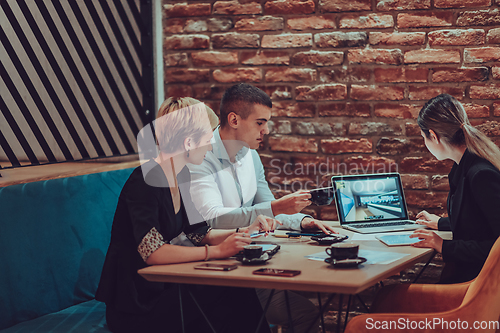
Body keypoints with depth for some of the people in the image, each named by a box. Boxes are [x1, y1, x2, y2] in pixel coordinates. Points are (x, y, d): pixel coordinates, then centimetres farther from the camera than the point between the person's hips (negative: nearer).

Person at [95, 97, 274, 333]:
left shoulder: (180, 177, 9)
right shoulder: (144, 182, -19)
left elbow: (199, 234, 15)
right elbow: (152, 252, -27)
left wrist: (244, 232, 1)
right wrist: (218, 250, -28)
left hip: (161, 285, 8)